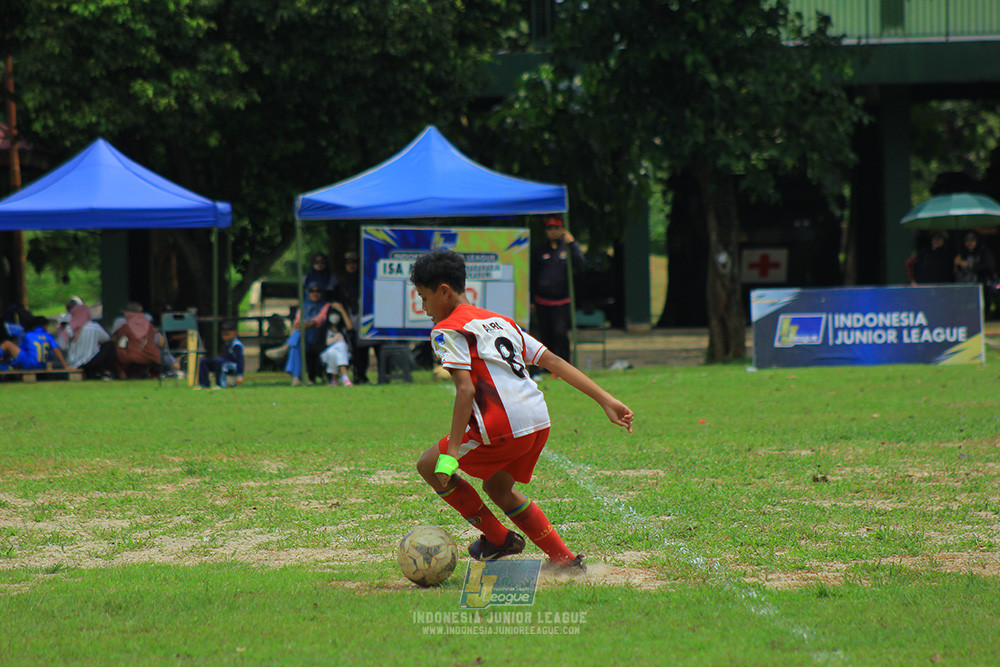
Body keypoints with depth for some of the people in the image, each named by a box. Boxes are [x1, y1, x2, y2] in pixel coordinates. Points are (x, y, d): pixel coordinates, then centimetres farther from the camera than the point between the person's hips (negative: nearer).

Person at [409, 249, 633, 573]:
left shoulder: (447, 331, -1)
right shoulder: (500, 321, 23)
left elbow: (465, 390, -14)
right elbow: (553, 361, 18)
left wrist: (451, 453, -17)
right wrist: (606, 400, 15)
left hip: (502, 426, -8)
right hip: (540, 422, 8)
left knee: (429, 466, 12)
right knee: (497, 488, 29)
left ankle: (497, 538, 15)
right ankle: (565, 559, 23)